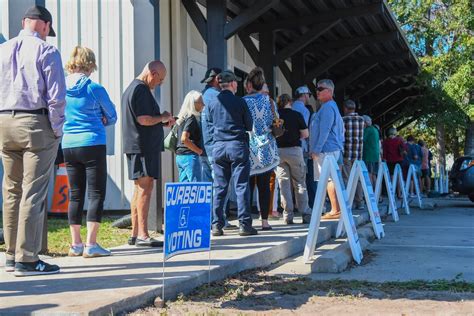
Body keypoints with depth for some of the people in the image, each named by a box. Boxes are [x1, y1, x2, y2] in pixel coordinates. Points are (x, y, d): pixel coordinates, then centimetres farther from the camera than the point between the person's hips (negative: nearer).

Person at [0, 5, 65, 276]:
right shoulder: (46, 51, -5)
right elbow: (56, 95, -11)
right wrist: (57, 129, -4)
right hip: (36, 124, -6)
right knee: (34, 192, -4)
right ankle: (26, 259, -3)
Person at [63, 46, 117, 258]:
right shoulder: (94, 89, -9)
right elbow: (111, 117, 4)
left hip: (68, 147, 5)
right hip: (92, 145, -5)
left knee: (75, 195, 11)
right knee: (96, 194, 0)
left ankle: (76, 244, 14)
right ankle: (91, 244, -5)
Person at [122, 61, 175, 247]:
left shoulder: (132, 88, 22)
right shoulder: (141, 90, -12)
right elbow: (144, 120, -21)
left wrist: (163, 122, 18)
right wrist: (162, 118, -4)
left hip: (135, 146, 11)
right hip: (143, 147, -11)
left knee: (140, 189, 12)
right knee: (145, 188, -12)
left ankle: (135, 234, 16)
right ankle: (142, 235, -13)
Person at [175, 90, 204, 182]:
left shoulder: (184, 118, 14)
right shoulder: (191, 118, -13)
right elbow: (184, 139, -23)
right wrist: (198, 150, -13)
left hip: (180, 156, 9)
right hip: (189, 156, -9)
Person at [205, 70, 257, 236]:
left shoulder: (212, 104, 5)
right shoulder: (239, 102, -4)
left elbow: (209, 126, 12)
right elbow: (249, 125, 3)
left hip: (218, 146, 3)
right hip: (237, 146, -3)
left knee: (219, 187, 7)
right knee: (241, 186, 0)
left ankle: (217, 225, 6)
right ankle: (244, 224, 0)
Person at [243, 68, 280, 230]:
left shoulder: (243, 102, -4)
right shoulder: (268, 101, 1)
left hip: (249, 149, -1)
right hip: (266, 149, 1)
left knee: (248, 186, 3)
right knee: (264, 186, 4)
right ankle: (264, 220, 3)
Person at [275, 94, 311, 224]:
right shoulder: (297, 115, -4)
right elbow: (305, 134, -3)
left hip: (278, 151, 2)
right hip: (294, 149, -1)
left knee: (284, 183, 6)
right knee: (300, 182, 7)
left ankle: (288, 215, 4)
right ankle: (305, 214, 5)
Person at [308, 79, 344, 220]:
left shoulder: (327, 108, -12)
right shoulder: (332, 106, 21)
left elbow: (324, 131, -18)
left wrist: (316, 150, -17)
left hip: (326, 149, -10)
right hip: (332, 148, 10)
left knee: (329, 179, -10)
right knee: (331, 178, 10)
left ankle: (335, 211, -9)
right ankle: (337, 209, 13)